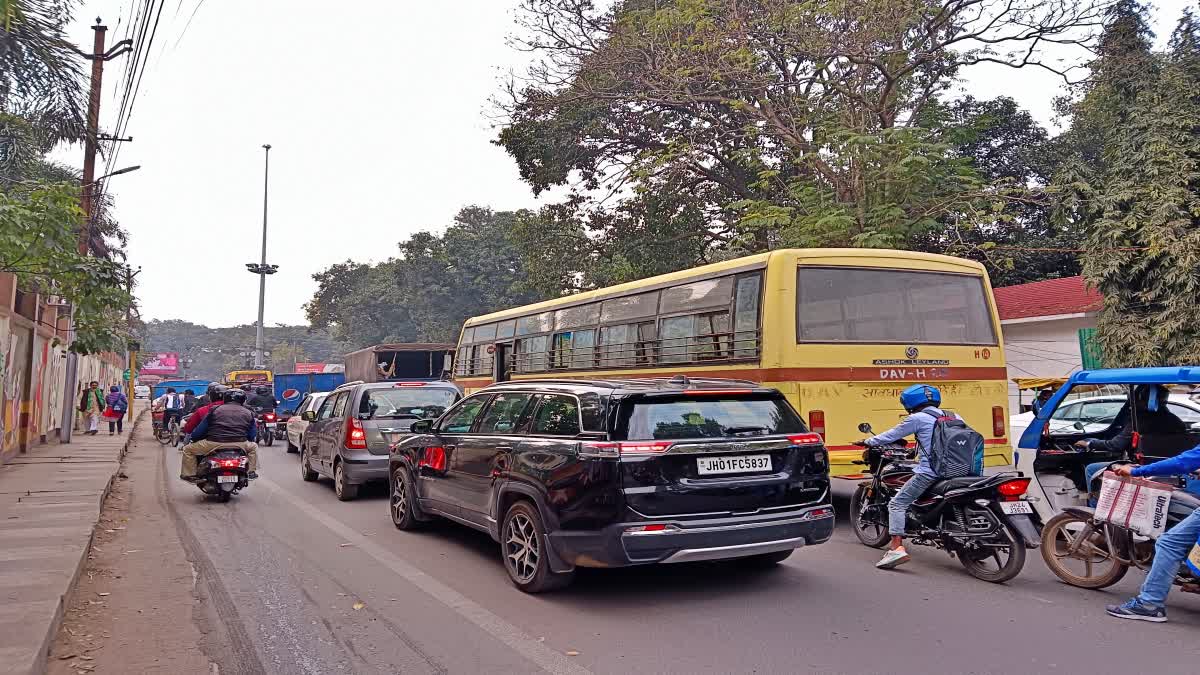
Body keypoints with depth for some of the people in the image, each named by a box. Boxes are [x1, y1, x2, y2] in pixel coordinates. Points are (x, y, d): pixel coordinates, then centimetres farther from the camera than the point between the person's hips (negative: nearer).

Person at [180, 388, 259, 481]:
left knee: (188, 449, 21)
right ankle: (252, 471, 23)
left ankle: (189, 474, 15)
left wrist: (194, 437, 31)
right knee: (253, 446, 33)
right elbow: (252, 435, 17)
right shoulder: (248, 413, 15)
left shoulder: (215, 409, 11)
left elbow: (199, 430, 11)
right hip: (239, 445, 1)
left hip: (214, 444, -1)